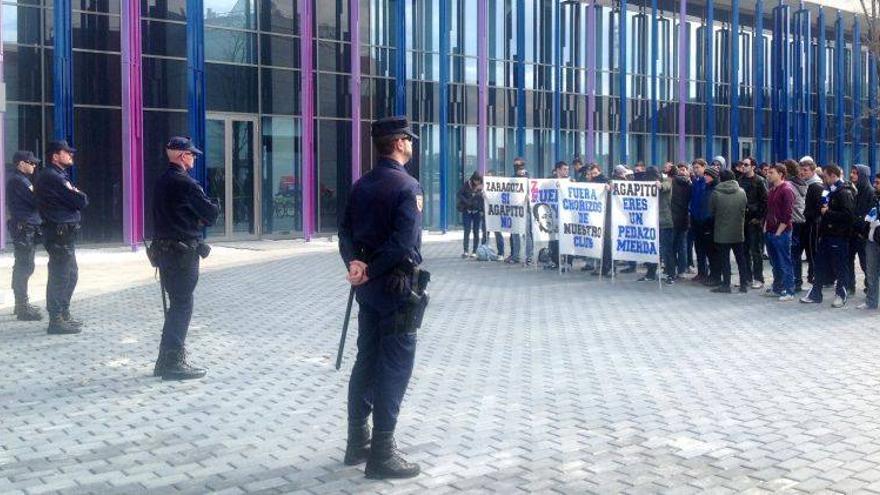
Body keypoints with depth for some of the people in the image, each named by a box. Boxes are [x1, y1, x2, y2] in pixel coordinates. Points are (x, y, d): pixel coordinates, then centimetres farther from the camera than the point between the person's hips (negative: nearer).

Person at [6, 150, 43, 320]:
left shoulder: (19, 180, 19)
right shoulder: (18, 181, -14)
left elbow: (31, 201, 17)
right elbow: (35, 201, -19)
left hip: (25, 228, 11)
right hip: (24, 228, -11)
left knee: (22, 268, 17)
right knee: (24, 268, -10)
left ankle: (22, 304, 27)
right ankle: (23, 309, -9)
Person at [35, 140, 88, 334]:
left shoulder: (59, 176, 18)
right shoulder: (53, 178, -15)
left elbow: (81, 201, 15)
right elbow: (81, 201, -17)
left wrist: (76, 196, -4)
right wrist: (79, 195, 1)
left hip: (65, 233, 11)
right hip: (60, 233, -11)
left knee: (70, 274, 18)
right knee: (59, 276, -6)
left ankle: (63, 314, 27)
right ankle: (56, 320, -2)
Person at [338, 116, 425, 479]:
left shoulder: (361, 185, 11)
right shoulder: (407, 186, -14)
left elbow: (345, 231, 6)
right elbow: (403, 243, -23)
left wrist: (355, 264, -8)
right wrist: (370, 271, -15)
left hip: (369, 285, 8)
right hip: (396, 286, -8)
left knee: (366, 361, 15)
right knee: (394, 367, -2)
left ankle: (357, 442, 23)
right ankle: (381, 453, 1)